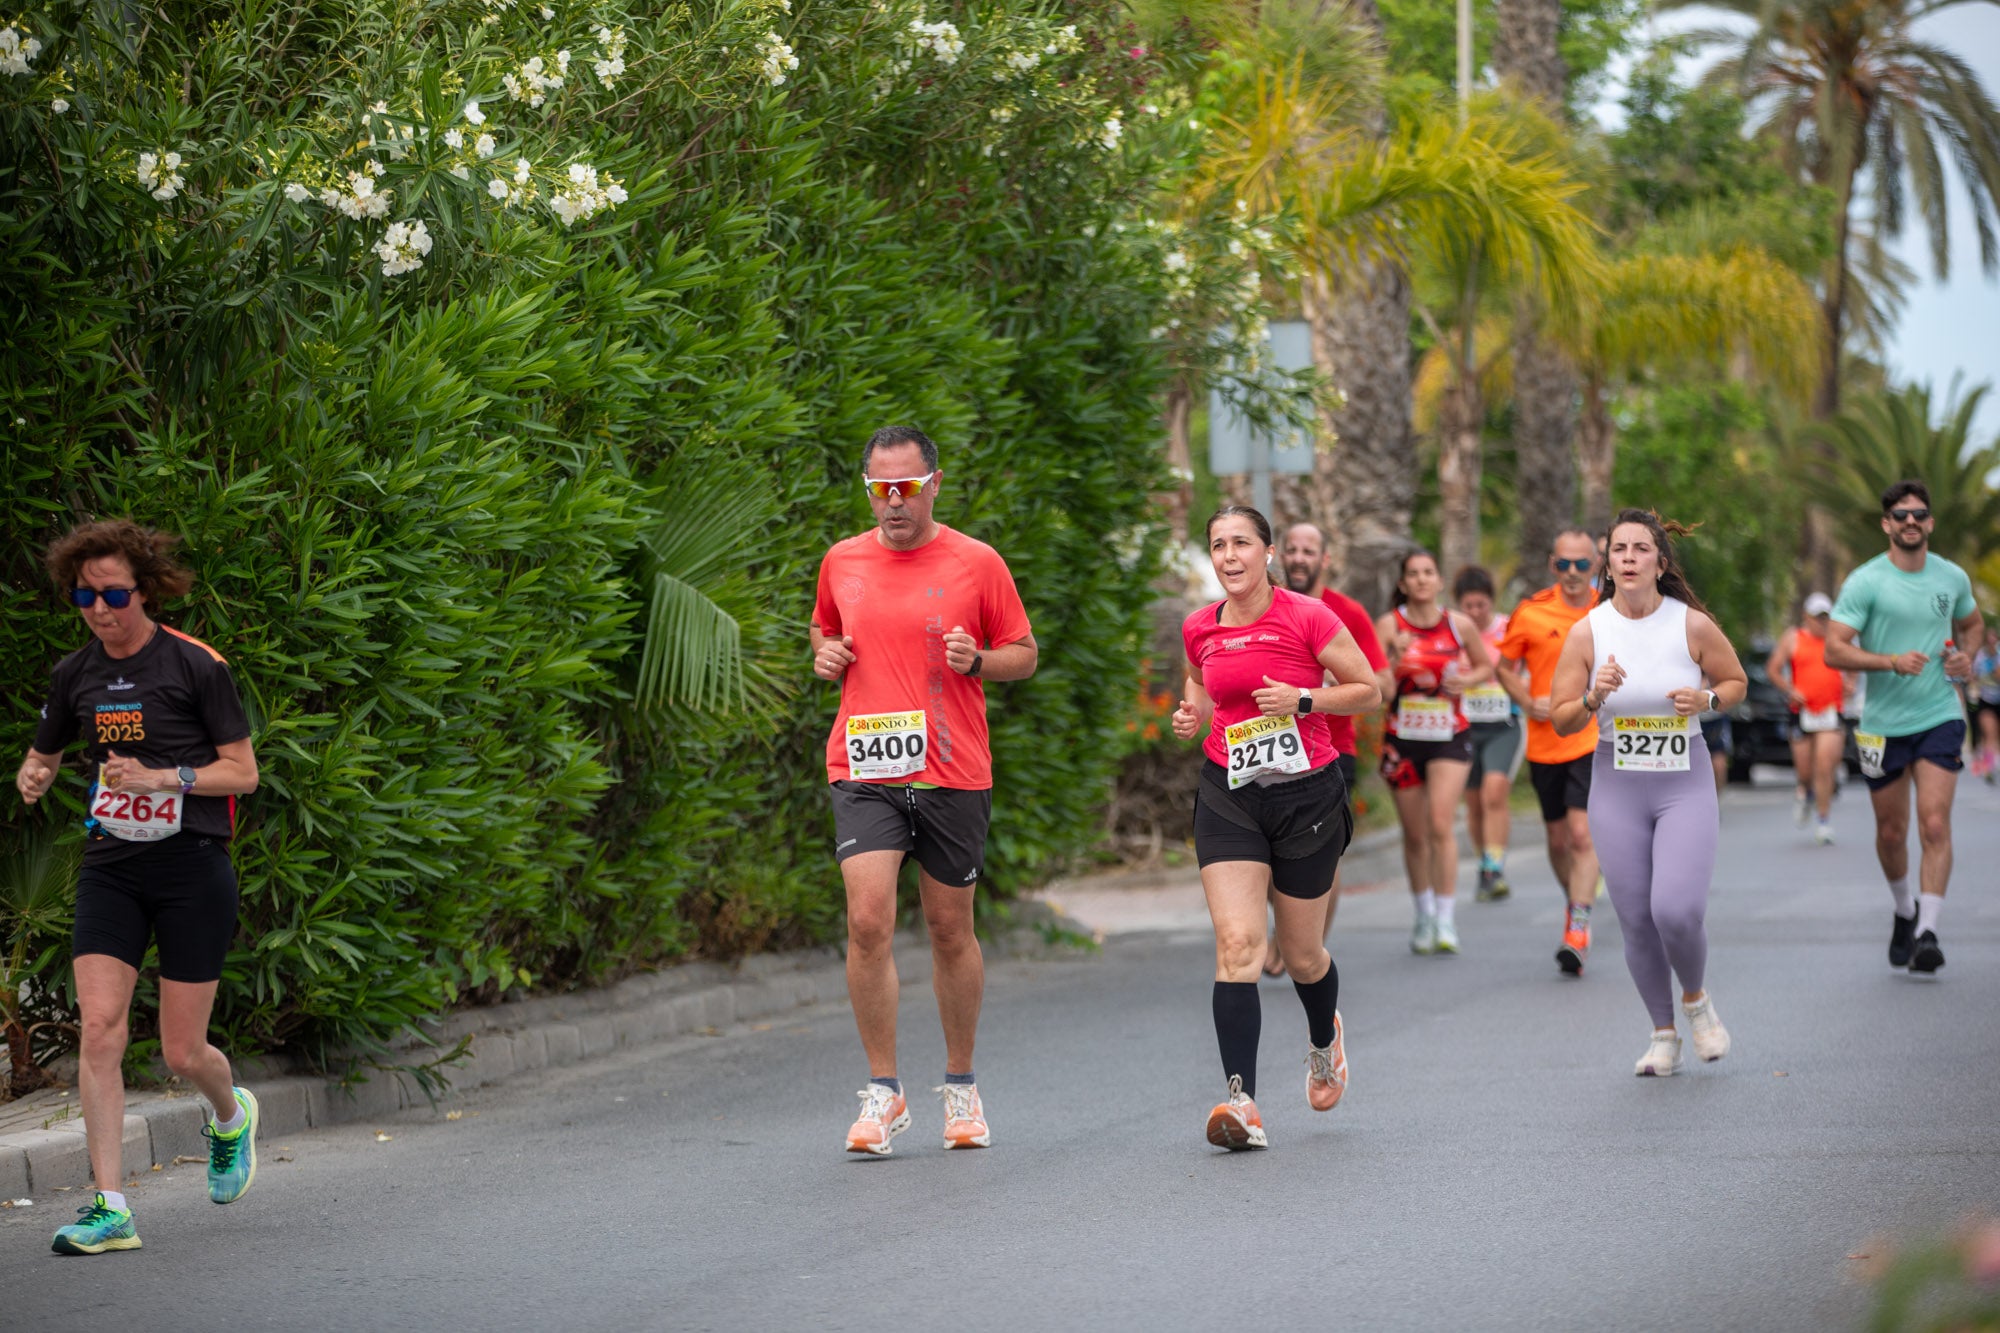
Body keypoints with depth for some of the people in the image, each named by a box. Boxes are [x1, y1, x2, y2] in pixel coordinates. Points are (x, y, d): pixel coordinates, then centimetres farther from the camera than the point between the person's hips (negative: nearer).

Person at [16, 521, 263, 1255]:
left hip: (192, 865, -3)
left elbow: (243, 770, -5)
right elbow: (42, 754, 20)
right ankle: (109, 1208, -12)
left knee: (182, 1053, 1)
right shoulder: (74, 674, 6)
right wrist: (33, 779, -4)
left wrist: (161, 779, -19)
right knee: (99, 1027, -13)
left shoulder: (195, 665, -7)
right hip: (110, 869, 4)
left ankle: (231, 1114, 38)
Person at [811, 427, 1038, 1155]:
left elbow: (1025, 655, 7)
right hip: (863, 769, 1)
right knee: (868, 921, -14)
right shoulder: (841, 562, 9)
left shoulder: (977, 563, 1)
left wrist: (977, 660, -13)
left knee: (951, 930, 8)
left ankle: (960, 1087, 24)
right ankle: (883, 1092, -5)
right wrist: (825, 654, 4)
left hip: (953, 774, -1)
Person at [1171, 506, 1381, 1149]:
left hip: (1307, 794, -2)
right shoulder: (1200, 630, 3)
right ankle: (1243, 1102, -20)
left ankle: (1325, 1040, 46)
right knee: (1236, 942, -15)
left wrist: (1303, 699, -17)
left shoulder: (1307, 617, -10)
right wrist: (1194, 716, 0)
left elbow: (1368, 691, -2)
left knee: (1301, 955, 10)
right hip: (1228, 797, 2)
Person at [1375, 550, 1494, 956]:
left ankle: (1446, 921, -11)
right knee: (1414, 834, 9)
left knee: (1441, 824, -16)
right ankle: (1424, 915, 27)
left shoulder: (1460, 625, -1)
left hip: (1449, 736, -1)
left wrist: (1467, 680, -5)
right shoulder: (1389, 626, -4)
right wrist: (1396, 659, -25)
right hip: (1403, 738, 1)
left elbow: (1487, 666, 15)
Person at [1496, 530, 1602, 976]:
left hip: (1594, 741, -2)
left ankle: (1578, 930, -14)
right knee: (1558, 839, 12)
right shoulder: (1531, 613, -2)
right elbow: (1505, 665, 9)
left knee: (1583, 834, -14)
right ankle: (1574, 902, 37)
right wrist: (1527, 701, -6)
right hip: (1546, 742, 2)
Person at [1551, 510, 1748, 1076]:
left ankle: (1696, 998, 15)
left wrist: (1706, 700, -12)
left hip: (1685, 786, -2)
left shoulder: (1693, 625, -6)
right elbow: (1561, 720, 0)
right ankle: (1664, 1035, 22)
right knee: (1636, 922, 2)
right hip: (1617, 789, 2)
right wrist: (1594, 697, -20)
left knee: (1677, 911, -17)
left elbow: (1736, 681, 9)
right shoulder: (1587, 632, -4)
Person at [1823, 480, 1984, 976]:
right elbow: (1834, 651, -12)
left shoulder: (1953, 578, 4)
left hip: (1940, 717, 1)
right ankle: (1904, 912, 35)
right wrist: (1892, 662, -25)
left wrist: (1966, 655, 2)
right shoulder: (1865, 582, -7)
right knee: (1891, 833, 10)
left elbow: (1972, 623, 24)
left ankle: (1927, 931, -15)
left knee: (1935, 823, -14)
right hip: (1883, 724, -1)